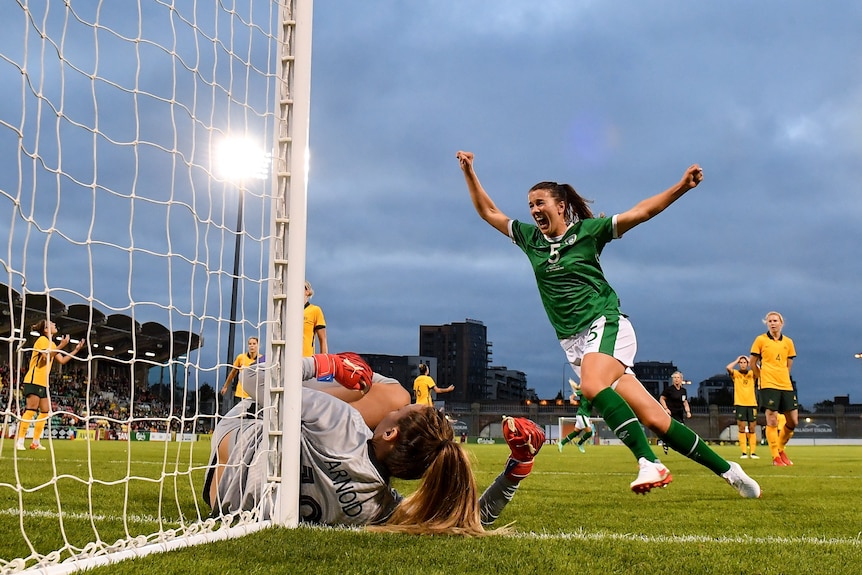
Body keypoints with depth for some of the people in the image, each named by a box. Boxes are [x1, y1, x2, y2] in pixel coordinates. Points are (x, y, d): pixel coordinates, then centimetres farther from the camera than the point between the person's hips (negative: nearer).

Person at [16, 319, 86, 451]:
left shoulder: (52, 344, 19)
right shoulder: (42, 340, -8)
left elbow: (62, 361, 20)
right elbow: (46, 356, -23)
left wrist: (76, 350, 18)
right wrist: (61, 346, -22)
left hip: (43, 383, 10)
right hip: (34, 381, -10)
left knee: (45, 411, 7)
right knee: (31, 410, -15)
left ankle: (36, 442, 11)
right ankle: (19, 441, -15)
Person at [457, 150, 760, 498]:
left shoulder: (587, 230, 2)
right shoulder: (530, 239, 14)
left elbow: (640, 212, -2)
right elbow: (489, 212, 21)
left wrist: (681, 187, -11)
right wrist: (469, 172, 14)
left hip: (606, 326, -4)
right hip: (574, 342, 4)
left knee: (592, 385, -36)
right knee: (654, 419, -3)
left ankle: (649, 463, -38)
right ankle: (727, 470, 6)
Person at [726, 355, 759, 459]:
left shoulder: (752, 374, 10)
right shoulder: (736, 374, 6)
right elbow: (728, 368, -14)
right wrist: (737, 360, 0)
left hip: (752, 404, 1)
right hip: (740, 404, -1)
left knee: (752, 429, 2)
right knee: (742, 428, -5)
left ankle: (752, 452, 4)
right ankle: (744, 452, -5)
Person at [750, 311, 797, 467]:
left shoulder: (788, 342, 11)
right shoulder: (761, 340, 2)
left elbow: (788, 364, 18)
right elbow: (752, 363, 6)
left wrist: (782, 377, 10)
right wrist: (762, 377, 5)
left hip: (786, 385, 4)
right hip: (768, 385, -4)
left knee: (793, 421, 3)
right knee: (772, 421, -9)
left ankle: (780, 449, 25)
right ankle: (775, 457, -2)